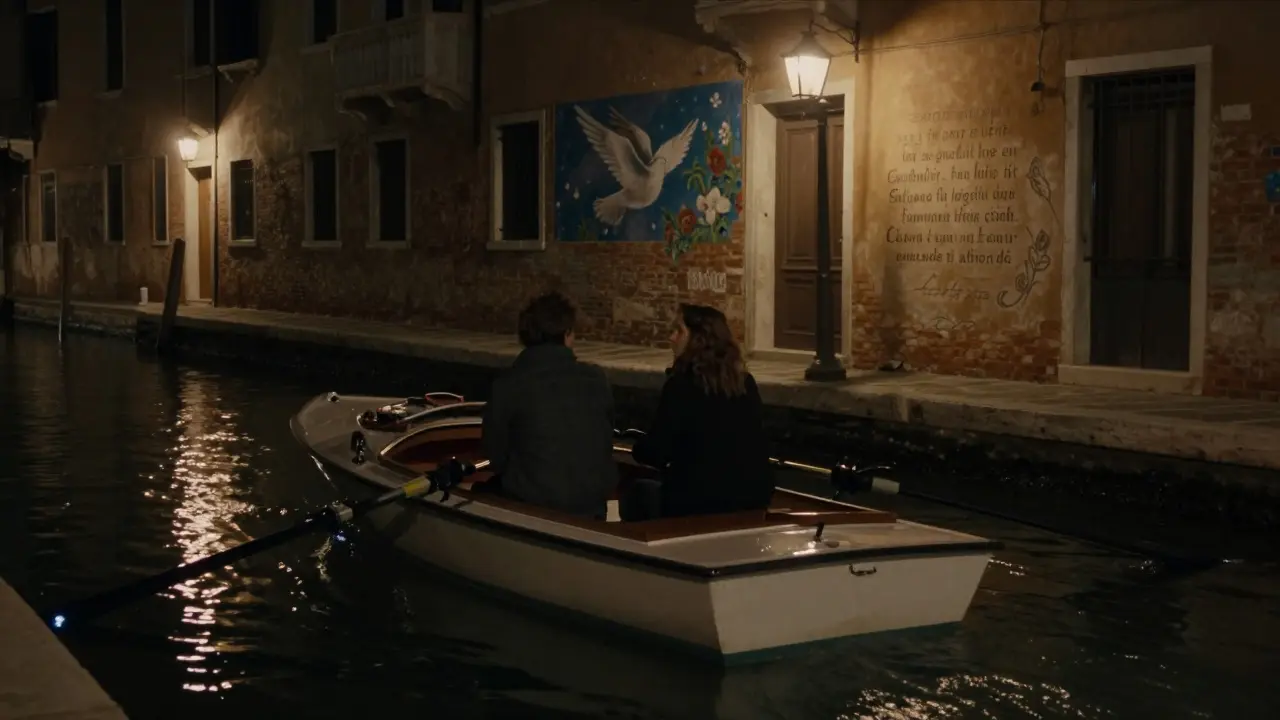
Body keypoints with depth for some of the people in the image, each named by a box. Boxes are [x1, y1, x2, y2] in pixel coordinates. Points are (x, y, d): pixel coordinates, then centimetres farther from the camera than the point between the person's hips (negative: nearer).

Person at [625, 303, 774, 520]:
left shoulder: (682, 384, -13)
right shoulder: (746, 382, 6)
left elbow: (654, 451, -12)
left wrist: (638, 449, 12)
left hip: (700, 500, -6)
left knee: (637, 493, 23)